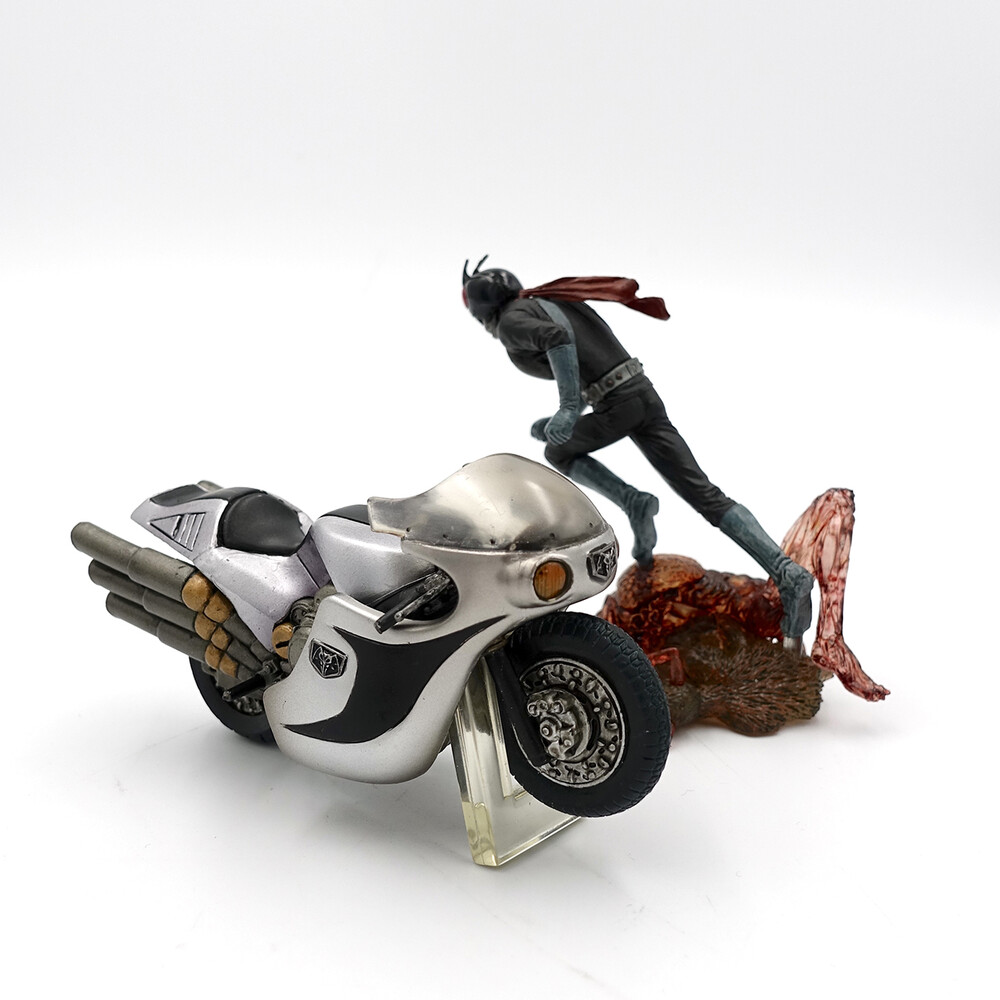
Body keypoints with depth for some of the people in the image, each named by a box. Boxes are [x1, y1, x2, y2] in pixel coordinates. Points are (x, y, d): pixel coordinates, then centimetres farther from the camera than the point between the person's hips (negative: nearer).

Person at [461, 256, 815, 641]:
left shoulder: (511, 321, 1)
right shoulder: (554, 303, 28)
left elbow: (557, 337, -22)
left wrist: (568, 408, -24)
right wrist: (558, 420, 31)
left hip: (617, 406, -8)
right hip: (644, 393, 8)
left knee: (558, 452, 24)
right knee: (707, 496, 2)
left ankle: (635, 503, 2)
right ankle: (788, 573, -11)